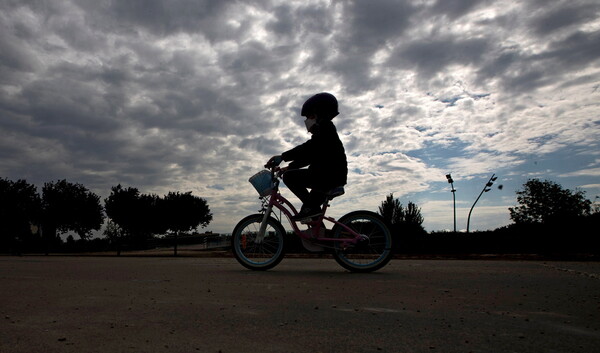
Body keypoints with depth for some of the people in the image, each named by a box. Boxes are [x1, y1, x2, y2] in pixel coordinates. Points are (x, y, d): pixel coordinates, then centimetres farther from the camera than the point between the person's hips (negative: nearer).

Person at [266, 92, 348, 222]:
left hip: (329, 175, -10)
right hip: (333, 177, 10)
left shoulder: (326, 127, -5)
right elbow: (308, 157, 26)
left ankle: (310, 206, -15)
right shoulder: (324, 132, 27)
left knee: (289, 177, -13)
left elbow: (308, 148, -20)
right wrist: (288, 167, 20)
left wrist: (282, 157, -23)